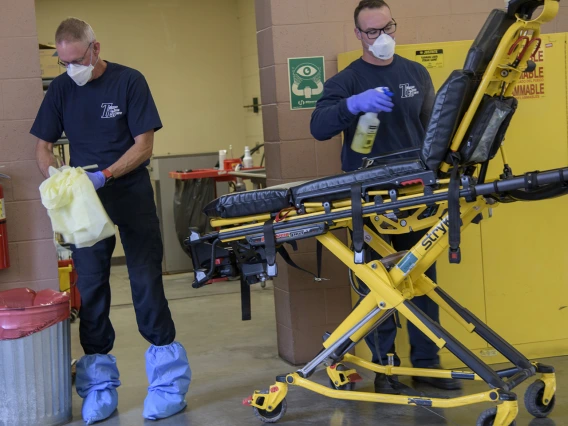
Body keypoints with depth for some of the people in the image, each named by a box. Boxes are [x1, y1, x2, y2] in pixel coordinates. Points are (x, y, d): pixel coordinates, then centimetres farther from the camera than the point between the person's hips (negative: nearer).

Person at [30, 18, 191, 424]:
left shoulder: (129, 81, -7)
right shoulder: (61, 89, 3)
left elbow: (144, 145, -9)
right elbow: (43, 145, 7)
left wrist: (105, 175, -23)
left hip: (132, 195, -3)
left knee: (146, 282, -3)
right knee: (90, 288, 3)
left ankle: (168, 382, 5)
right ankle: (99, 385, 13)